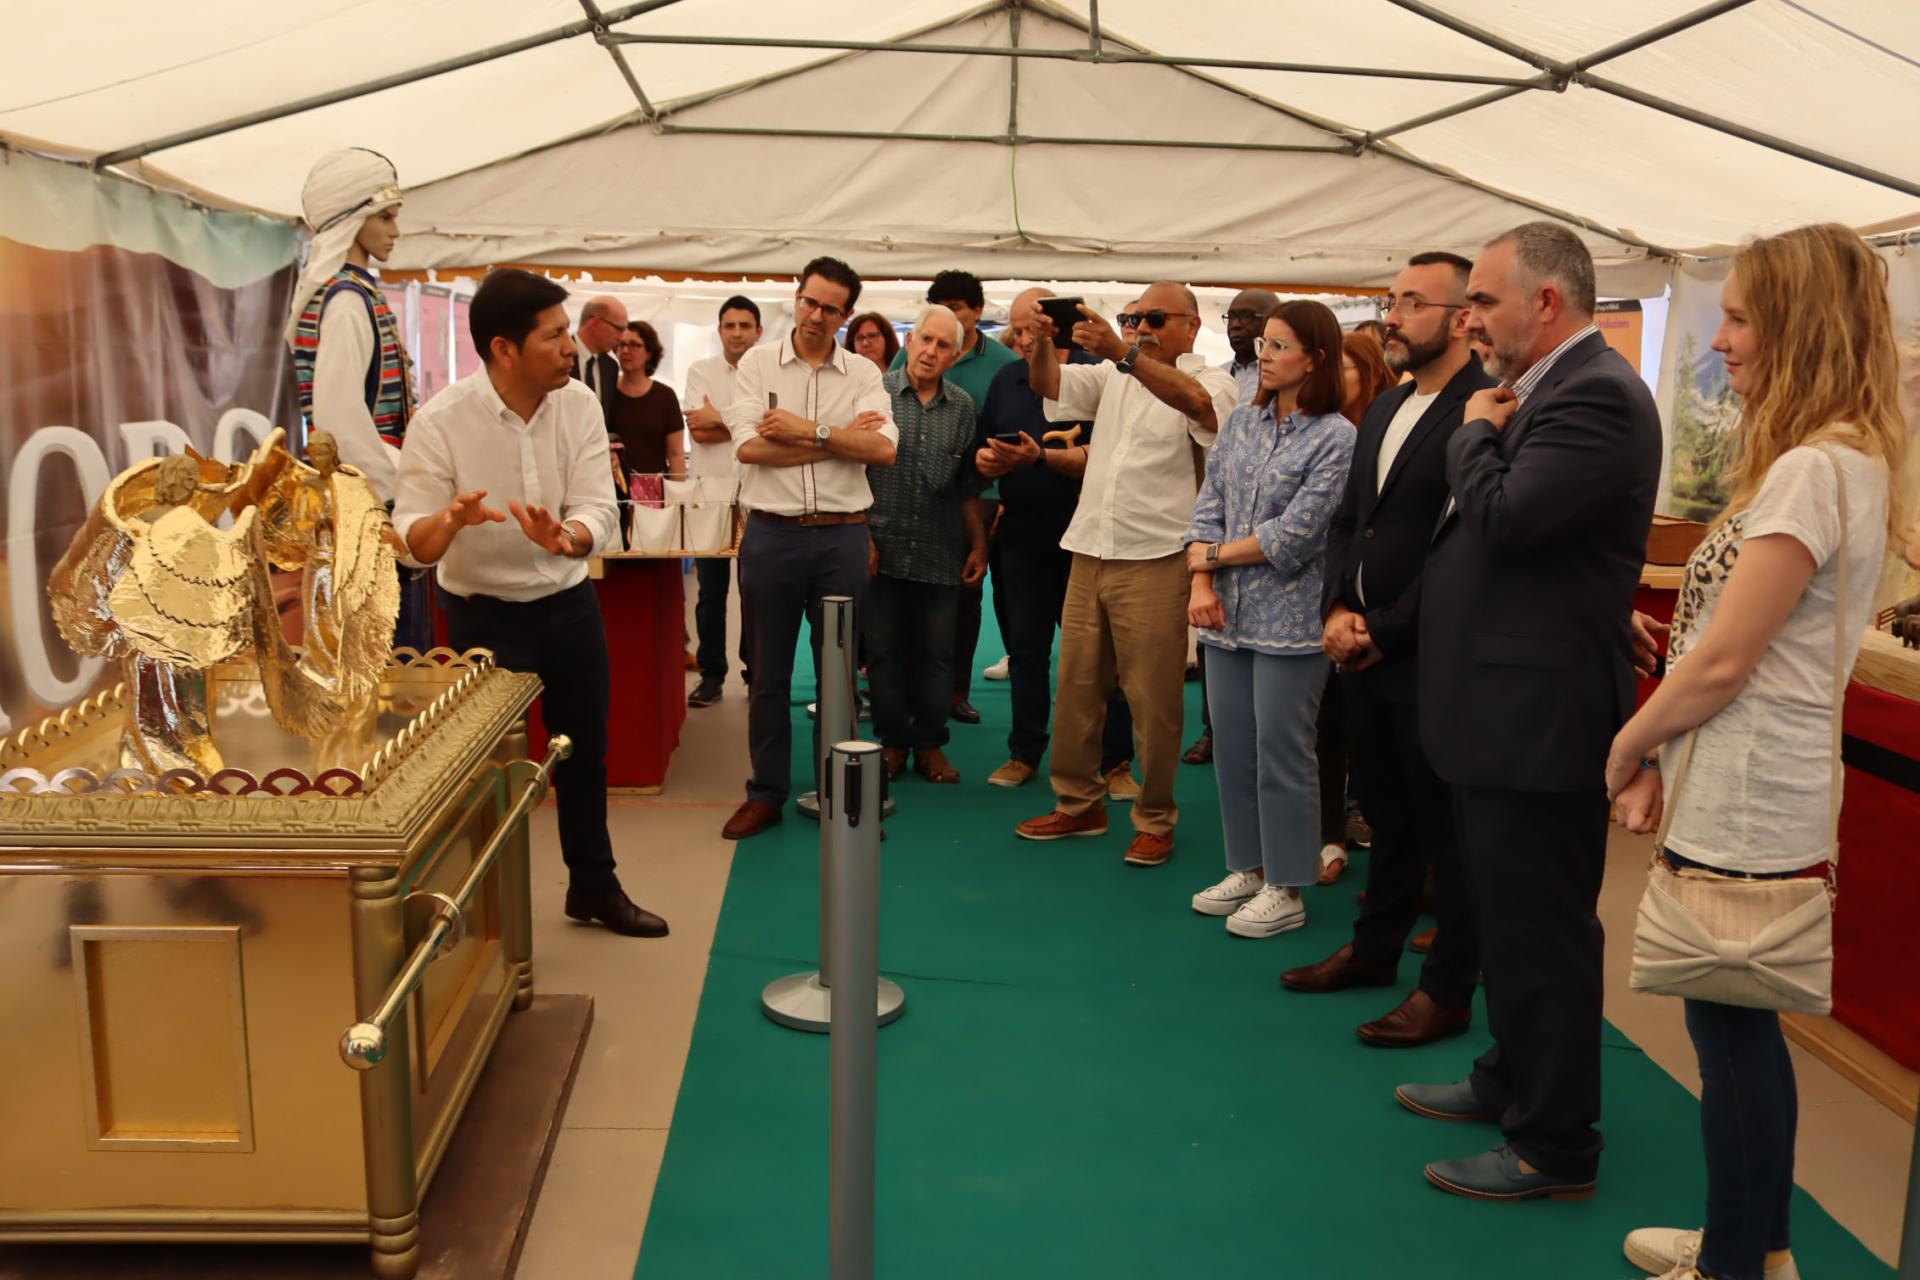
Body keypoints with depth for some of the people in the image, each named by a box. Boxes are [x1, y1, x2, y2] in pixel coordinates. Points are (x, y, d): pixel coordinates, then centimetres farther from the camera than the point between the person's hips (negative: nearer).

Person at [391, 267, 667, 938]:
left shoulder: (579, 405, -8)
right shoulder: (440, 421, -18)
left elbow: (598, 511, -15)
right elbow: (411, 541, -19)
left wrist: (564, 537, -39)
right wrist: (449, 519, -43)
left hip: (569, 603, 4)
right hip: (484, 613, -4)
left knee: (585, 754, 16)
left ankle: (594, 886, 36)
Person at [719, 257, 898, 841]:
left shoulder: (863, 373, 6)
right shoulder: (758, 363, 3)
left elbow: (884, 448, -9)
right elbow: (748, 446, -10)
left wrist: (807, 430, -13)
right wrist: (841, 438, -10)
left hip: (841, 535, 1)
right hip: (772, 531, 0)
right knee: (769, 672, 8)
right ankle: (766, 793, 20)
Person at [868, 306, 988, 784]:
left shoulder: (963, 408, 6)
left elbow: (969, 487, 11)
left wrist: (979, 545, 9)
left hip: (940, 555, 2)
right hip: (883, 548, -2)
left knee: (935, 655, 8)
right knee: (884, 650, 6)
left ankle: (929, 744, 20)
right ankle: (893, 741, 19)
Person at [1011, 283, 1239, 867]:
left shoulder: (1211, 381, -2)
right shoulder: (1114, 374, 15)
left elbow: (1197, 402, -25)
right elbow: (1047, 383, 9)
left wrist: (1123, 352, -36)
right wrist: (1042, 340, -13)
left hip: (1154, 560, -6)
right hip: (1089, 553, 6)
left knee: (1153, 699, 0)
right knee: (1075, 687, 12)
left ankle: (1155, 820, 13)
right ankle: (1078, 803, 25)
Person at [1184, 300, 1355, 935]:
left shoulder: (1336, 437, -10)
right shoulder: (1242, 421, 9)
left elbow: (1293, 537, -15)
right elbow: (1208, 506, 6)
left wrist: (1211, 555, -7)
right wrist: (1202, 585, -7)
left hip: (1289, 619, -6)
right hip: (1226, 614, 6)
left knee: (1281, 755, 2)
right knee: (1233, 748, 12)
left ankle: (1285, 889, 16)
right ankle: (1249, 868, 27)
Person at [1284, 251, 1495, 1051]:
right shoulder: (1386, 407, 13)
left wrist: (1380, 630, -15)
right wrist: (1340, 610, 0)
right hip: (1364, 648, 8)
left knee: (1445, 829, 6)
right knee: (1386, 813, 20)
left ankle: (1449, 989, 19)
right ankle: (1376, 949, 35)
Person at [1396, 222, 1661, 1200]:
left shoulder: (1595, 395, -18)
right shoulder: (1553, 389, 13)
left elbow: (1506, 517, -27)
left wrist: (1476, 432, -10)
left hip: (1539, 715, -10)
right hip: (1507, 709, 10)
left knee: (1542, 931, 2)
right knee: (1510, 918, 22)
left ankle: (1556, 1147, 17)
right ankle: (1512, 1080, 40)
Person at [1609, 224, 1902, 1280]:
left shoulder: (1814, 471, -19)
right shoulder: (1845, 461, 12)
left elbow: (1722, 660, -20)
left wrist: (1627, 748, -5)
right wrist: (1668, 758, 10)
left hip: (1744, 812, -10)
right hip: (1749, 791, 10)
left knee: (1731, 1035, 5)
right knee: (1742, 1031, 19)